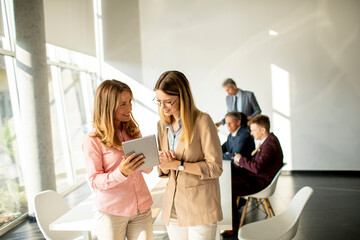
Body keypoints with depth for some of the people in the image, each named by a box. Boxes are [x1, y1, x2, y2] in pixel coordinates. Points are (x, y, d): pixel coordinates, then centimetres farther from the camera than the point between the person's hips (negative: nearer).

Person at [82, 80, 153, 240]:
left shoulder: (132, 131, 6)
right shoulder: (92, 140, -11)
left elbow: (147, 169, 9)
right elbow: (95, 181, -11)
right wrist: (121, 173, -27)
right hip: (111, 213, -4)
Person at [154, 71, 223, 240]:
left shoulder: (202, 121, -12)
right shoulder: (162, 125, 8)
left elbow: (215, 168, -13)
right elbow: (165, 172, 13)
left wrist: (178, 164, -17)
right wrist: (165, 164, -10)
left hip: (200, 206, -5)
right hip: (173, 206, 6)